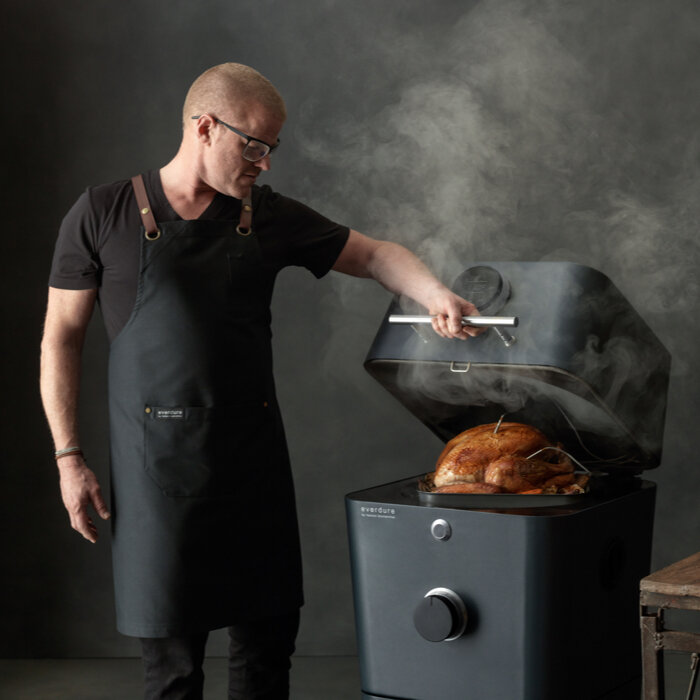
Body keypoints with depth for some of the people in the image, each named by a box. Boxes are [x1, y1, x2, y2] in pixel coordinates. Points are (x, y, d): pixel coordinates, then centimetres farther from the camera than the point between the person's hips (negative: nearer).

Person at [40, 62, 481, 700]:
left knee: (266, 643, 8)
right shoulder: (102, 215, 0)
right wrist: (69, 457, -4)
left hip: (253, 454, 4)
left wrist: (437, 296, -6)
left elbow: (374, 255, 14)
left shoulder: (269, 217, 9)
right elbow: (61, 338, 2)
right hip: (159, 460, -3)